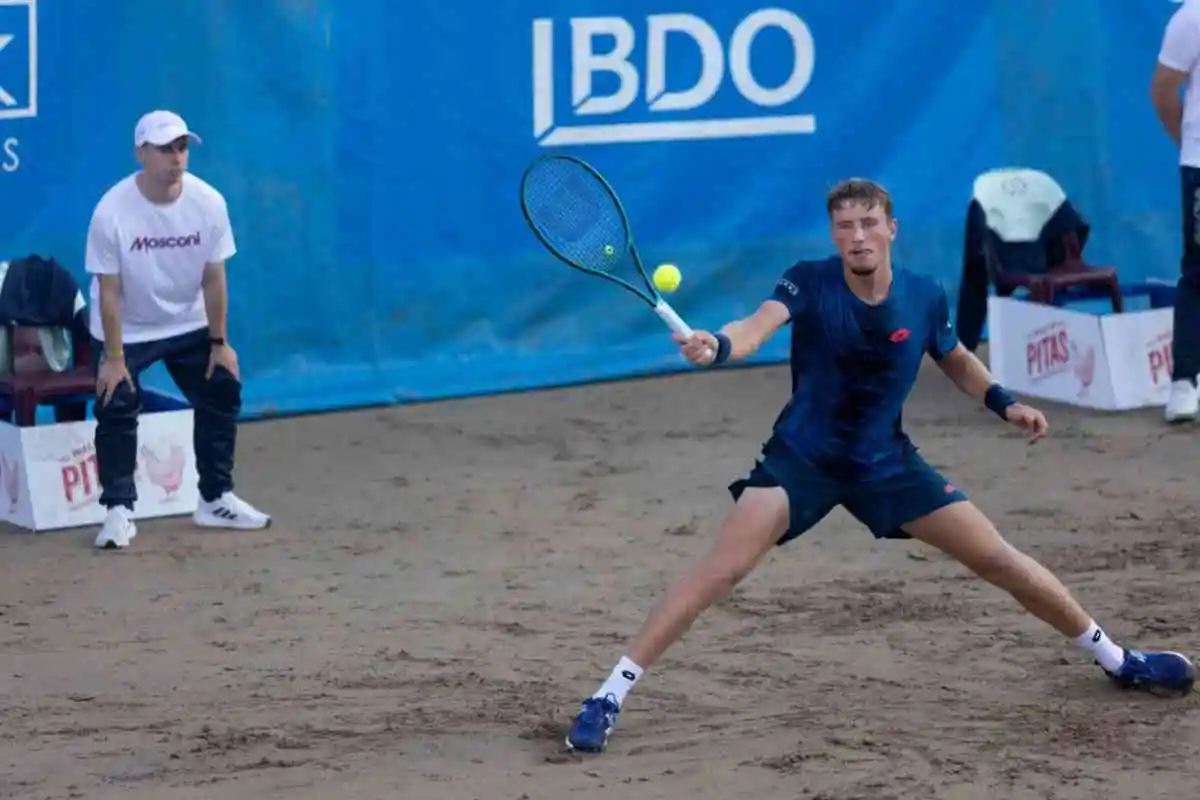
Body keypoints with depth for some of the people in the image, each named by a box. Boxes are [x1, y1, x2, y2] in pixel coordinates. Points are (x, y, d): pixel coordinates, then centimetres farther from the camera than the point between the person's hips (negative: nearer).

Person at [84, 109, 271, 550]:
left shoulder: (208, 202, -19)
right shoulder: (112, 211, -27)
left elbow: (214, 277, -9)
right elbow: (109, 290, -21)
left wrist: (219, 343, -5)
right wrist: (114, 358, -20)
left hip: (188, 325, 4)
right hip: (126, 330, -3)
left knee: (222, 394, 4)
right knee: (116, 410, -12)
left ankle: (216, 500, 18)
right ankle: (119, 511, -2)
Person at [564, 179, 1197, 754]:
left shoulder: (925, 298, -7)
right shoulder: (810, 283, -17)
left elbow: (956, 360, 14)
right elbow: (757, 328, -37)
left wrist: (1004, 403, -2)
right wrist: (716, 346, -59)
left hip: (885, 463, 3)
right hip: (801, 459, -3)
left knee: (998, 560, 2)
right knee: (722, 569, -20)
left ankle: (1116, 659, 23)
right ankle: (610, 695, -16)